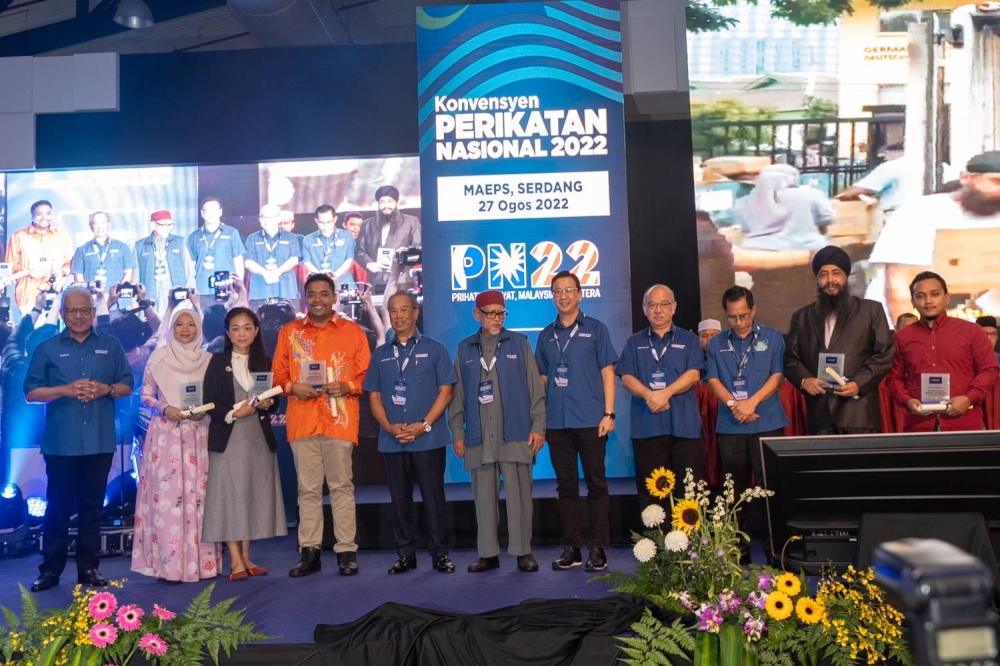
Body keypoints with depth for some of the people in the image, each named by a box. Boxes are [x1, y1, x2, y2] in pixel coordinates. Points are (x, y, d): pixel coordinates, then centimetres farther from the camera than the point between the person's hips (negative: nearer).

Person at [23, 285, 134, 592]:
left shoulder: (111, 346, 8)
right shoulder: (47, 349, 4)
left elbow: (127, 386, 8)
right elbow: (31, 392, 1)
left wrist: (105, 389, -12)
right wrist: (65, 390, -14)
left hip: (99, 442, 1)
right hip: (60, 443, -1)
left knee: (92, 506, 8)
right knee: (58, 506, 4)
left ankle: (88, 567, 16)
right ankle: (51, 568, 13)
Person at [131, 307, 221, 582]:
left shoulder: (208, 360, 8)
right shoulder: (159, 357, 3)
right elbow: (146, 395, 4)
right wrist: (165, 408, -13)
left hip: (198, 434, 2)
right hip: (166, 432, -2)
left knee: (198, 494, 2)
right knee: (166, 494, -6)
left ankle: (200, 561, 7)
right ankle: (169, 563, -1)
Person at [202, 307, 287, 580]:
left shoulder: (264, 362, 10)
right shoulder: (218, 362, 0)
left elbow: (275, 400, 13)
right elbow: (209, 402, -5)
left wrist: (267, 404, -8)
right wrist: (233, 414, -18)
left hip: (258, 438, 4)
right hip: (228, 439, -4)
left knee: (254, 495, 6)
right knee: (229, 494, -5)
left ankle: (246, 557, 15)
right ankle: (235, 561, -1)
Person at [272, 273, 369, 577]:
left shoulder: (353, 331, 6)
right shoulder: (289, 332, 11)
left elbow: (366, 375, 5)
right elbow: (278, 374, 11)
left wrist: (347, 386, -13)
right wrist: (292, 387, -9)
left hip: (340, 420, -2)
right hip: (302, 421, 2)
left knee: (342, 486, 1)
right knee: (308, 489, 6)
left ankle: (346, 551, 7)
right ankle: (309, 552, 13)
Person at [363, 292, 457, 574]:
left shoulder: (434, 349, 4)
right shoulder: (381, 354, 13)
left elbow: (445, 392, -1)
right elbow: (374, 397, 10)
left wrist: (423, 425, -12)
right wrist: (389, 426, -7)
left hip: (428, 439, -3)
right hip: (392, 441, 3)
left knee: (433, 496, -1)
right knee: (400, 498, 8)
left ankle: (440, 553, 8)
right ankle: (405, 554, 17)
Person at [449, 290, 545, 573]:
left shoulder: (519, 344, 7)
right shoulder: (465, 349, 12)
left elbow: (535, 388, 4)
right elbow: (457, 393, 10)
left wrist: (538, 426, -3)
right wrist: (457, 431, 5)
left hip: (516, 434, -2)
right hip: (479, 437, 2)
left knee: (518, 494, -1)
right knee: (484, 496, 5)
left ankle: (523, 551, 9)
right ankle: (488, 553, 14)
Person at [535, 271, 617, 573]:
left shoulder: (595, 329, 3)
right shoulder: (546, 335, 12)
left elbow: (607, 373, 0)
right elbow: (542, 379, 16)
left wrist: (609, 413, -8)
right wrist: (540, 417, 9)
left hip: (590, 420, -3)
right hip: (557, 423, 3)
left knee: (596, 484, 1)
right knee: (566, 486, 8)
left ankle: (598, 548, 9)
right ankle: (571, 548, 16)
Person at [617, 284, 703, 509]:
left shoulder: (689, 340, 12)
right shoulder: (634, 343, 15)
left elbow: (693, 375, -1)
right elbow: (626, 379, 3)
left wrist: (666, 392, -16)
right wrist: (650, 395, -16)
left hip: (684, 425, -1)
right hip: (647, 426, 1)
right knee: (650, 492, 3)